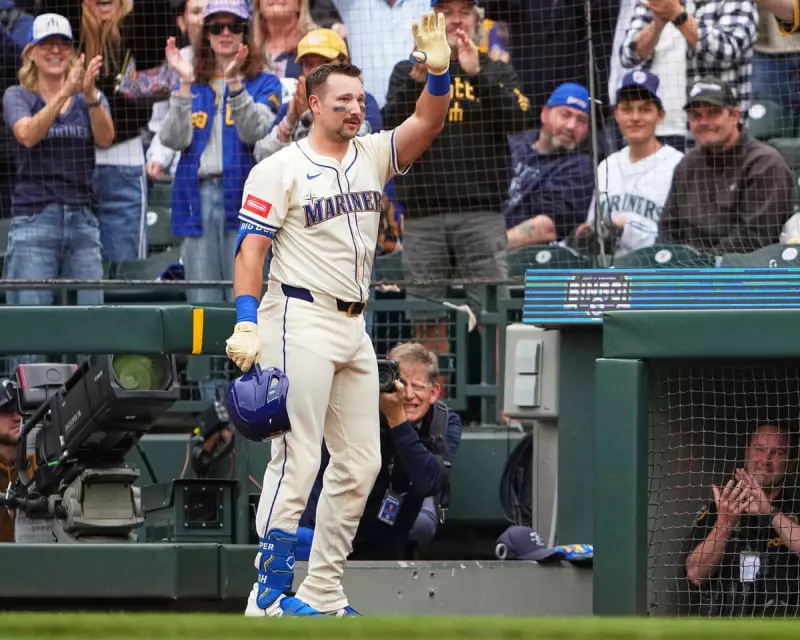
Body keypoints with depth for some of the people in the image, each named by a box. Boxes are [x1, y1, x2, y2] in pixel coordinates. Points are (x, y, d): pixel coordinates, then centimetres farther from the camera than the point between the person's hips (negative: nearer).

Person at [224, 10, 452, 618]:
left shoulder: (372, 155, 11)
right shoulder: (280, 168, -6)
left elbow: (427, 123, -2)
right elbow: (250, 248, -10)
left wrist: (439, 71, -21)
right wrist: (246, 324, -21)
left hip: (354, 327, 7)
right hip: (300, 321, -7)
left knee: (360, 463, 8)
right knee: (297, 461, -12)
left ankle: (323, 593, 15)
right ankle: (270, 596, -9)